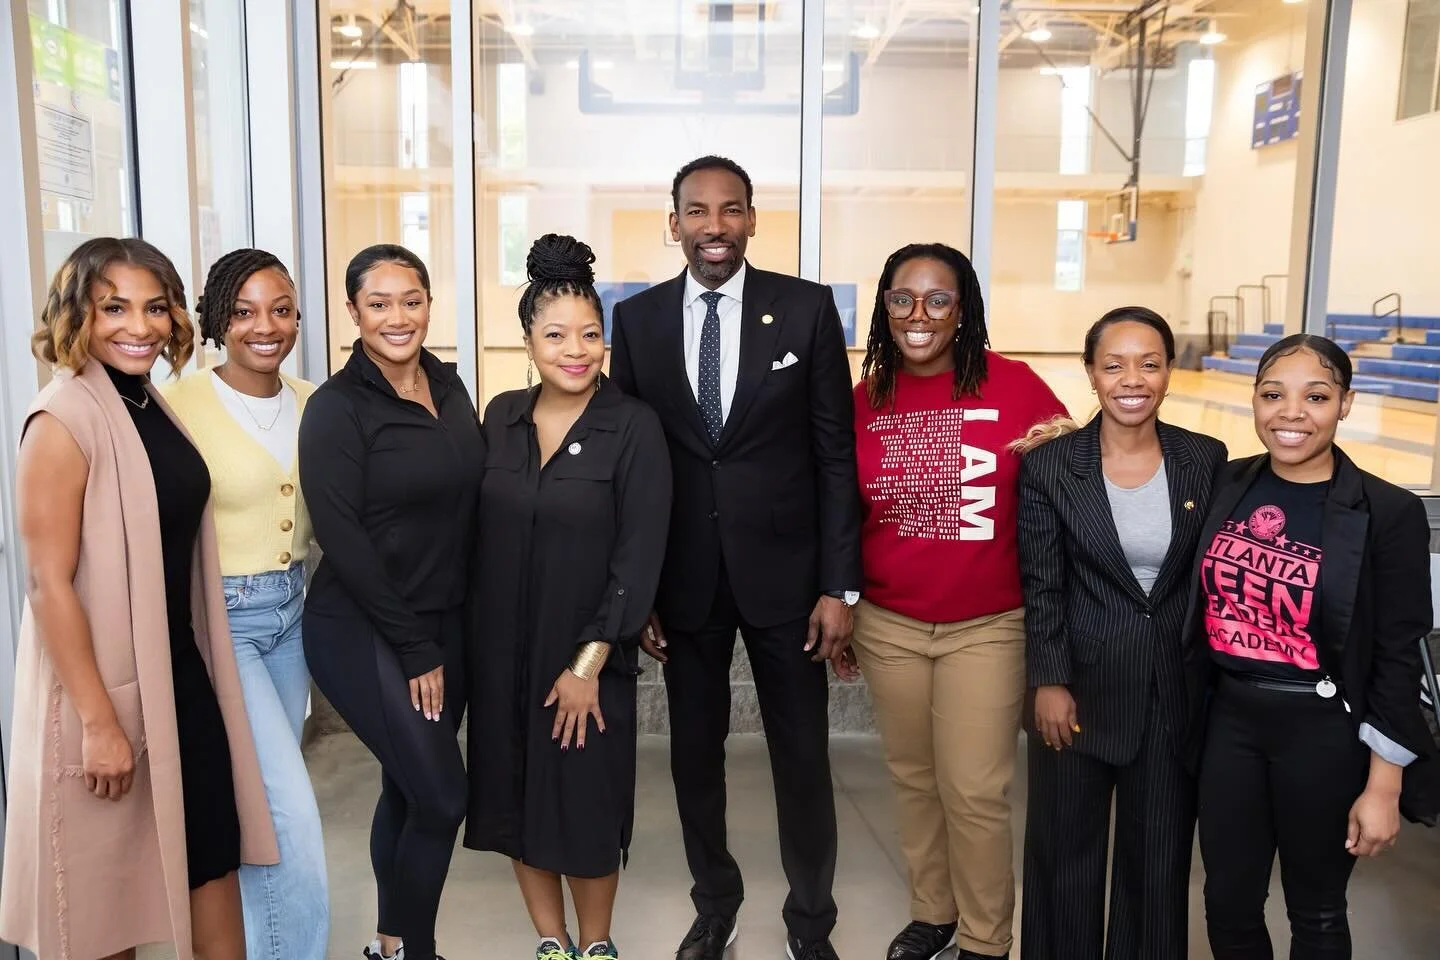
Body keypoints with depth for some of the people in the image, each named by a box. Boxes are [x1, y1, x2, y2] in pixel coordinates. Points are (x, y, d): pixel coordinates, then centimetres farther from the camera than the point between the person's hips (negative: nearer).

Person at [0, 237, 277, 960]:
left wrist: (203, 668, 15)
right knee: (106, 881, 12)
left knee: (215, 850, 16)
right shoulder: (63, 419, -16)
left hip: (182, 673, 7)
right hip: (105, 686, -7)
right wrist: (98, 722, -18)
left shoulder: (155, 408, 6)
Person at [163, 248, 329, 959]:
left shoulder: (313, 404, 4)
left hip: (291, 609, 6)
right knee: (290, 808, -7)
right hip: (219, 619, -6)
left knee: (259, 798, 18)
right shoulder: (181, 405, -13)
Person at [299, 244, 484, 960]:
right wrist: (415, 649, -13)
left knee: (408, 792, 15)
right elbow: (342, 538, -15)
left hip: (447, 624, 6)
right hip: (363, 631, -6)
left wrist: (451, 633, 5)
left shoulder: (450, 388, 6)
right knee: (443, 796, -4)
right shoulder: (336, 408, -12)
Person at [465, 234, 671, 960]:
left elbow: (639, 557, -13)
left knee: (587, 804, 9)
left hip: (588, 655, -4)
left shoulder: (634, 426, -12)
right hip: (501, 650, 4)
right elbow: (482, 533, 8)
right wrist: (474, 638, 6)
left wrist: (588, 663, -14)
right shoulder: (502, 416, 2)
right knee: (516, 797, 13)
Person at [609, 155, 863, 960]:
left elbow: (837, 453, -4)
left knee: (803, 754, 8)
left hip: (784, 567, -1)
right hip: (684, 575, 2)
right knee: (695, 751, 14)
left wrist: (840, 585, -7)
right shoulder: (637, 319, 1)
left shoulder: (808, 308, -4)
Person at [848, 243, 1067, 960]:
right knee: (913, 779, 17)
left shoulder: (1014, 385, -10)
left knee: (975, 792, 3)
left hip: (988, 629, -3)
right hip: (888, 627, 3)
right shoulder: (863, 401, -2)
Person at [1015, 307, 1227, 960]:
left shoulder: (1206, 460, -2)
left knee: (1160, 857, 16)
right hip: (1079, 685, -2)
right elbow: (1041, 586, -6)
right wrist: (1048, 682, -10)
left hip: (1177, 690, 2)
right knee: (1067, 852, 13)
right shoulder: (1048, 465, -8)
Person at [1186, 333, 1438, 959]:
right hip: (1229, 719, 3)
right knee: (1228, 906, 15)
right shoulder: (1227, 486, -1)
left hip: (1324, 734, -3)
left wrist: (1384, 786, -9)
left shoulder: (1388, 512, -12)